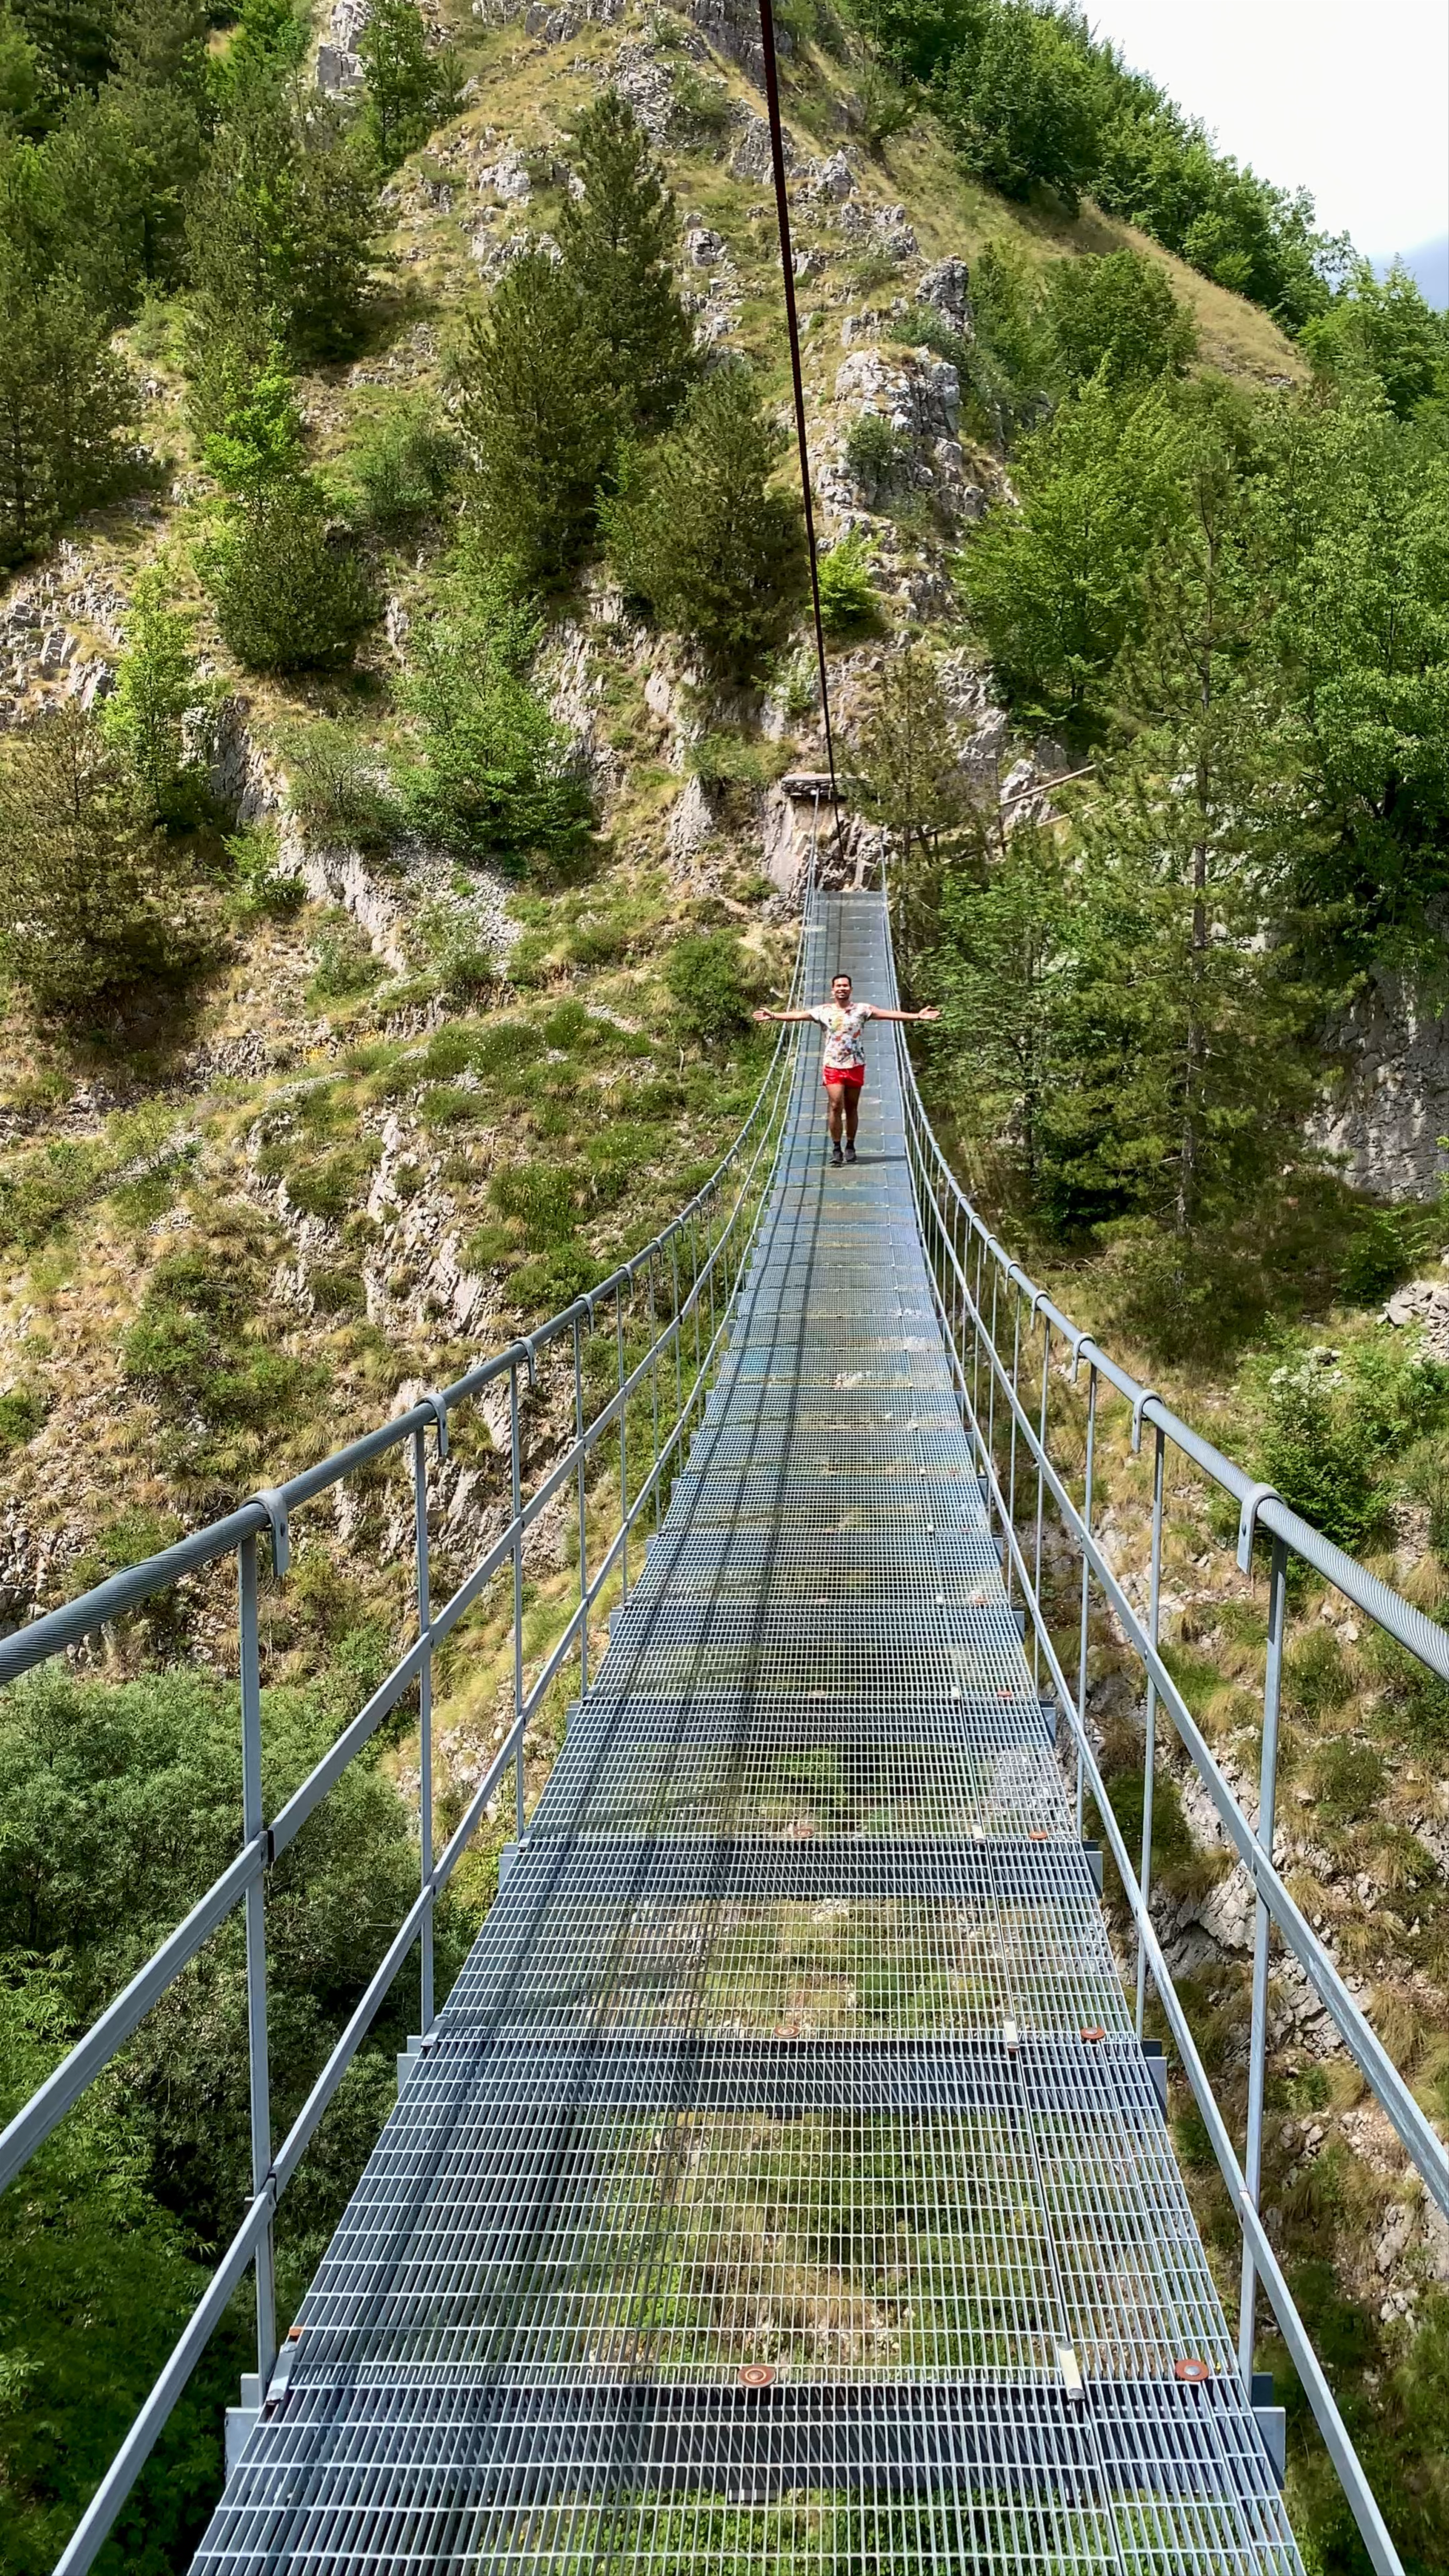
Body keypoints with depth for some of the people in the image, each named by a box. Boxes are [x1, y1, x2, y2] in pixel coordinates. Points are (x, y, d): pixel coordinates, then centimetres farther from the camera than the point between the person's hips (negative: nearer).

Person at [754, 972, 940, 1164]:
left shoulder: (862, 1010, 3)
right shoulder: (823, 1011, 5)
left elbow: (889, 1014, -2)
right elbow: (798, 1015, 7)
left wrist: (916, 1016, -8)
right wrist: (773, 1016, 2)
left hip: (855, 1065, 0)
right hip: (832, 1065, 0)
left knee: (852, 1108, 6)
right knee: (836, 1106, -9)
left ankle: (850, 1146, 18)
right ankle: (836, 1147, -1)